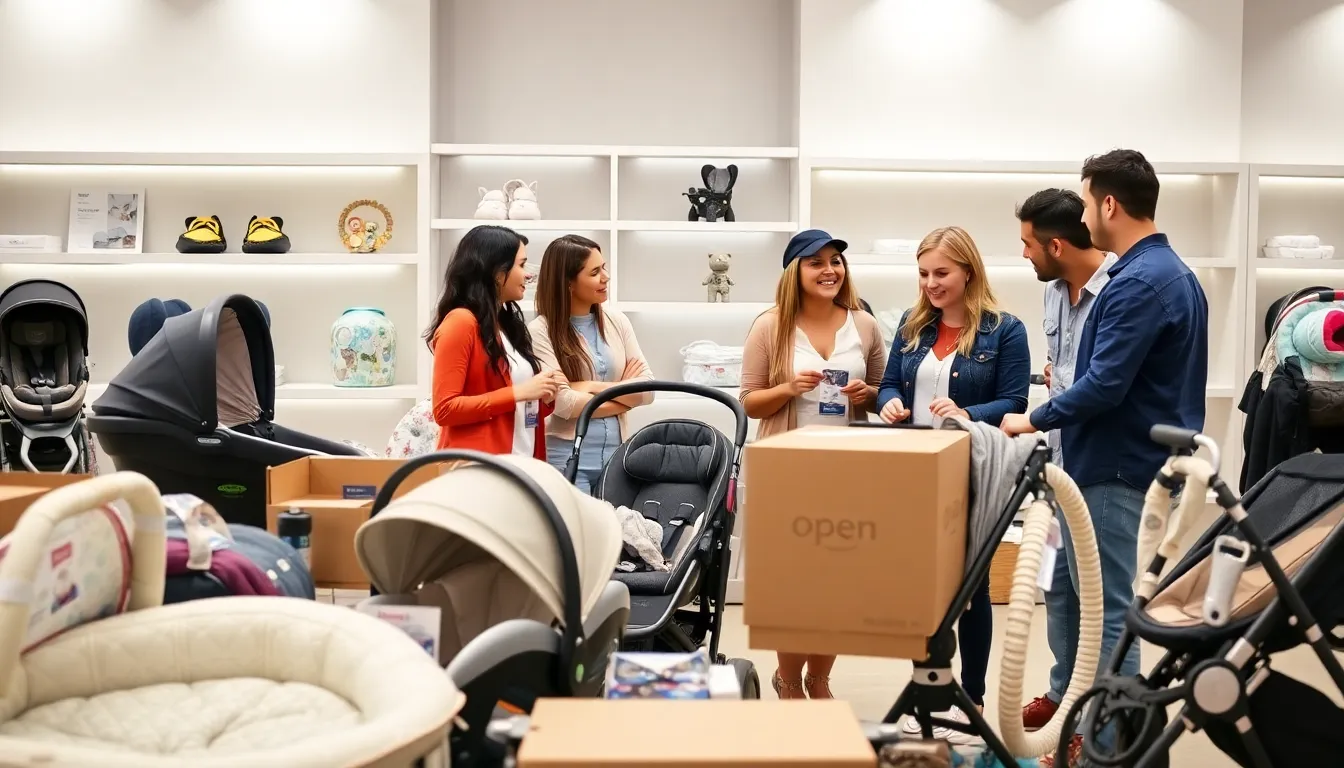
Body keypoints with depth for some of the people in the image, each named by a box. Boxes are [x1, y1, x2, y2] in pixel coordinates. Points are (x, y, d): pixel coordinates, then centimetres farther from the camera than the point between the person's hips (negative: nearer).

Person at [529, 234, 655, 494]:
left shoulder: (616, 321, 8)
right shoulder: (541, 331, -7)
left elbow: (648, 388, 4)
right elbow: (562, 402, -15)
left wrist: (594, 386, -9)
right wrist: (624, 397, -3)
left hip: (616, 455, 5)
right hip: (567, 459, -4)